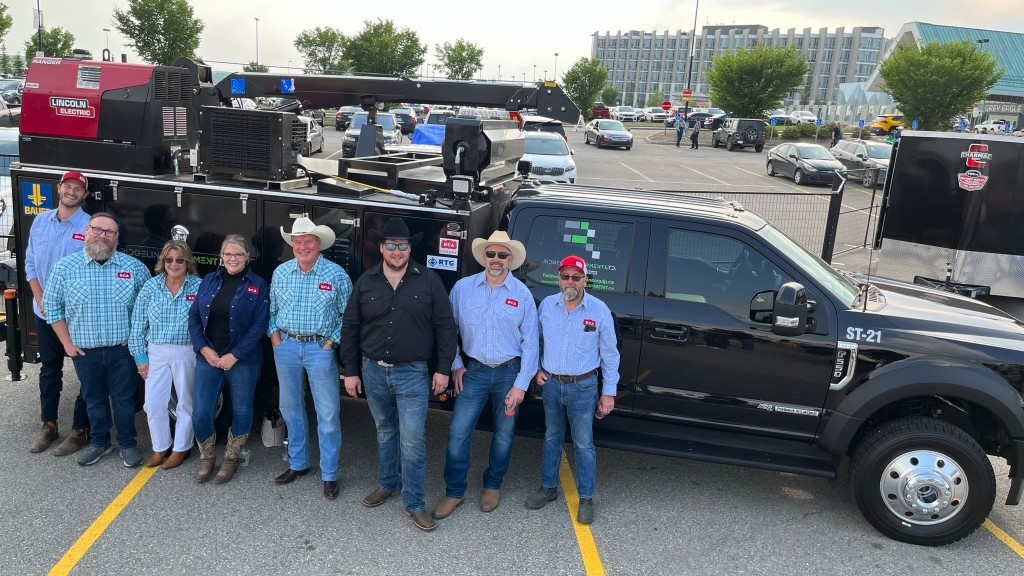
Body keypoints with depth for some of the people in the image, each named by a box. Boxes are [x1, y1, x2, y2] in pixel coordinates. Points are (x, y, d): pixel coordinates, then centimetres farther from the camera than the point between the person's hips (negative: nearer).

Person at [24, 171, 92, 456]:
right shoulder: (40, 221, 5)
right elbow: (31, 263, 7)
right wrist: (41, 301, -3)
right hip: (45, 312, 5)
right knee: (49, 368, 16)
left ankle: (80, 430, 13)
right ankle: (48, 425, 29)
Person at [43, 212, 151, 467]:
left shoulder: (134, 267, -4)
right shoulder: (65, 267, -3)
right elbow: (52, 305, 3)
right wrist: (67, 343, 0)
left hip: (123, 350, -1)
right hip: (84, 351, 1)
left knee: (124, 398, 7)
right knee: (94, 399, 15)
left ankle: (127, 444, 22)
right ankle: (99, 442, 31)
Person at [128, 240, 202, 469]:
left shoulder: (198, 287, -7)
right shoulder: (151, 286, -1)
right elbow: (138, 324, 3)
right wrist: (140, 356, 1)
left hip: (187, 353, -2)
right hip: (156, 353, 2)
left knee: (186, 403, 10)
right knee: (153, 404, 6)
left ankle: (181, 448, 26)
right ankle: (161, 447, 25)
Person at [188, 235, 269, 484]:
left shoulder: (257, 285, -5)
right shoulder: (209, 280, 7)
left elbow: (260, 325, -10)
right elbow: (194, 316, 7)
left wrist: (234, 356, -14)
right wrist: (204, 349, -7)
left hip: (243, 360, -3)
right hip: (208, 357, 3)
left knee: (241, 411, 9)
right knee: (200, 413, 1)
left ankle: (231, 459, 29)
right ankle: (207, 457, 25)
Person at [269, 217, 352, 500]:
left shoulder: (336, 274, -7)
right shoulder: (281, 272, 4)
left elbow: (347, 315, -4)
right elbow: (271, 308, 14)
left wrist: (332, 341, -10)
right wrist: (274, 334, 2)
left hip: (320, 348, -4)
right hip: (286, 346, 4)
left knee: (328, 413, -2)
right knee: (290, 408, 14)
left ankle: (329, 474, 11)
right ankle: (298, 463, 32)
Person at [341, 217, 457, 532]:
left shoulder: (428, 280, -5)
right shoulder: (366, 282, 2)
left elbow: (445, 326, -3)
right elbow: (350, 327, 7)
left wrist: (443, 368, -5)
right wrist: (351, 371, 4)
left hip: (412, 374, -3)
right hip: (373, 371, 3)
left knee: (412, 439, -4)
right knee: (385, 432, 19)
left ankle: (414, 504, 8)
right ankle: (386, 485, 38)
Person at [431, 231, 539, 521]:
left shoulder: (522, 294, -4)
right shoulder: (463, 287, -1)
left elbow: (530, 342, -3)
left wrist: (521, 384, -7)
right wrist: (456, 366, 1)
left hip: (509, 372, 0)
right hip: (474, 370, 1)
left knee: (504, 434, 11)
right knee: (458, 432, -3)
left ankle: (492, 485, 32)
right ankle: (454, 491, 13)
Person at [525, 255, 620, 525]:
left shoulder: (599, 310, -10)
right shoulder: (546, 305, -2)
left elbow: (609, 354, -3)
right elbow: (535, 340, 14)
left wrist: (609, 393, -3)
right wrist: (535, 369, 4)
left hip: (583, 387, -3)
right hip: (551, 383, 3)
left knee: (584, 444, 3)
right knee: (551, 438, 17)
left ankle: (586, 498, 16)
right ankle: (548, 487, 32)